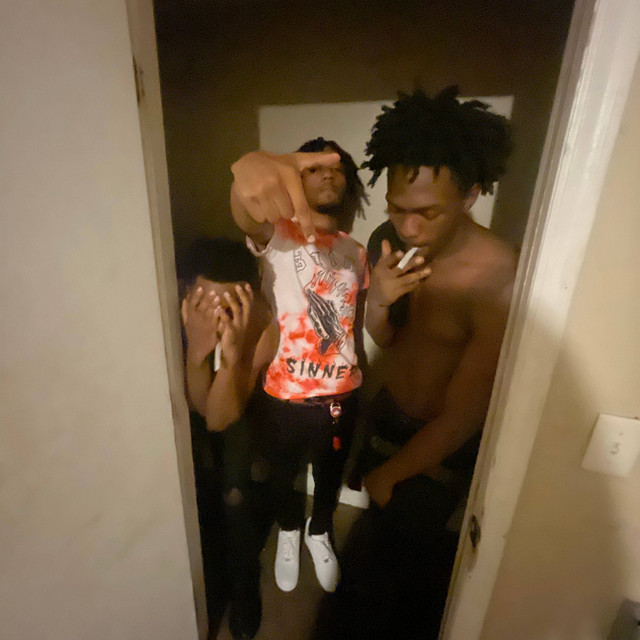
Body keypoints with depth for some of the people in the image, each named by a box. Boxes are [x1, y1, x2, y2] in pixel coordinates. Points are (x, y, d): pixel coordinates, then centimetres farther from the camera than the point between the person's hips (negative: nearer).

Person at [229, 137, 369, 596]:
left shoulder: (356, 253, 3)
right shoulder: (277, 235, -12)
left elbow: (356, 326, 9)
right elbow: (247, 218, -37)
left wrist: (361, 382, 14)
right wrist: (250, 168, -59)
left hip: (342, 394, 3)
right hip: (285, 395, -3)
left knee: (331, 474, 25)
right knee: (283, 474, 24)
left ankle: (319, 532, 58)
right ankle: (289, 531, 57)